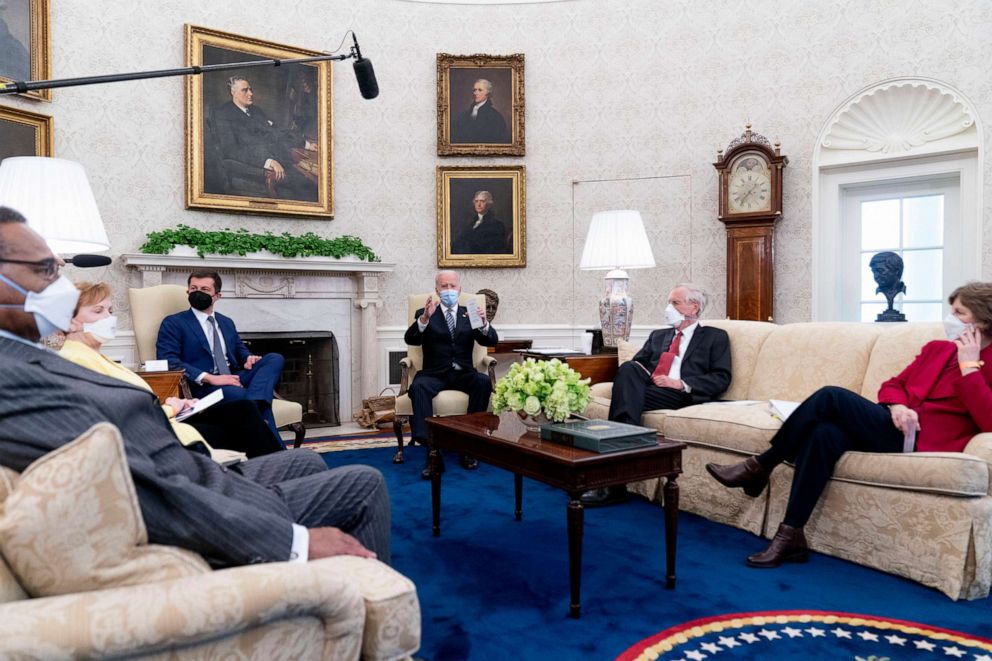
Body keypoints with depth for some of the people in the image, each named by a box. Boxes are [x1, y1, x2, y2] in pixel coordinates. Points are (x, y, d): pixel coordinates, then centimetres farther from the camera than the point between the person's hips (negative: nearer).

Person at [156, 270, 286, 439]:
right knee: (243, 395, -37)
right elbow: (168, 361, -9)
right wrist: (209, 378, -22)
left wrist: (248, 359, 0)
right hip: (203, 386, -6)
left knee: (275, 358, -20)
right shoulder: (173, 323, 5)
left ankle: (254, 403, -45)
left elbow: (240, 349, 29)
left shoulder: (226, 322, 26)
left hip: (234, 378, 6)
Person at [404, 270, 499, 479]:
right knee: (418, 386, -33)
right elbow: (410, 340, -8)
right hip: (434, 374, -1)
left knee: (484, 382, -30)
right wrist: (424, 319, -27)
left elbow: (491, 341, 0)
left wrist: (484, 323, -22)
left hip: (463, 374, 1)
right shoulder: (424, 313, 11)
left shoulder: (469, 314, 14)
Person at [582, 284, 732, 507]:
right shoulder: (658, 335, 32)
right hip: (646, 388, 4)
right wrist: (637, 373, -4)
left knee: (625, 397, -31)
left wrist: (681, 383, -10)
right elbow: (636, 362, 22)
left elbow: (721, 378, 4)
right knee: (628, 368, -31)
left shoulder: (715, 337, 16)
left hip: (681, 395, -4)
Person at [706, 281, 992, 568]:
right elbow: (893, 385, 19)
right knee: (825, 433, -26)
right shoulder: (936, 348, 21)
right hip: (898, 428, 7)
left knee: (832, 396, -23)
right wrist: (897, 406, -4)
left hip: (924, 442, -7)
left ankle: (759, 467, -14)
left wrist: (969, 365, -15)